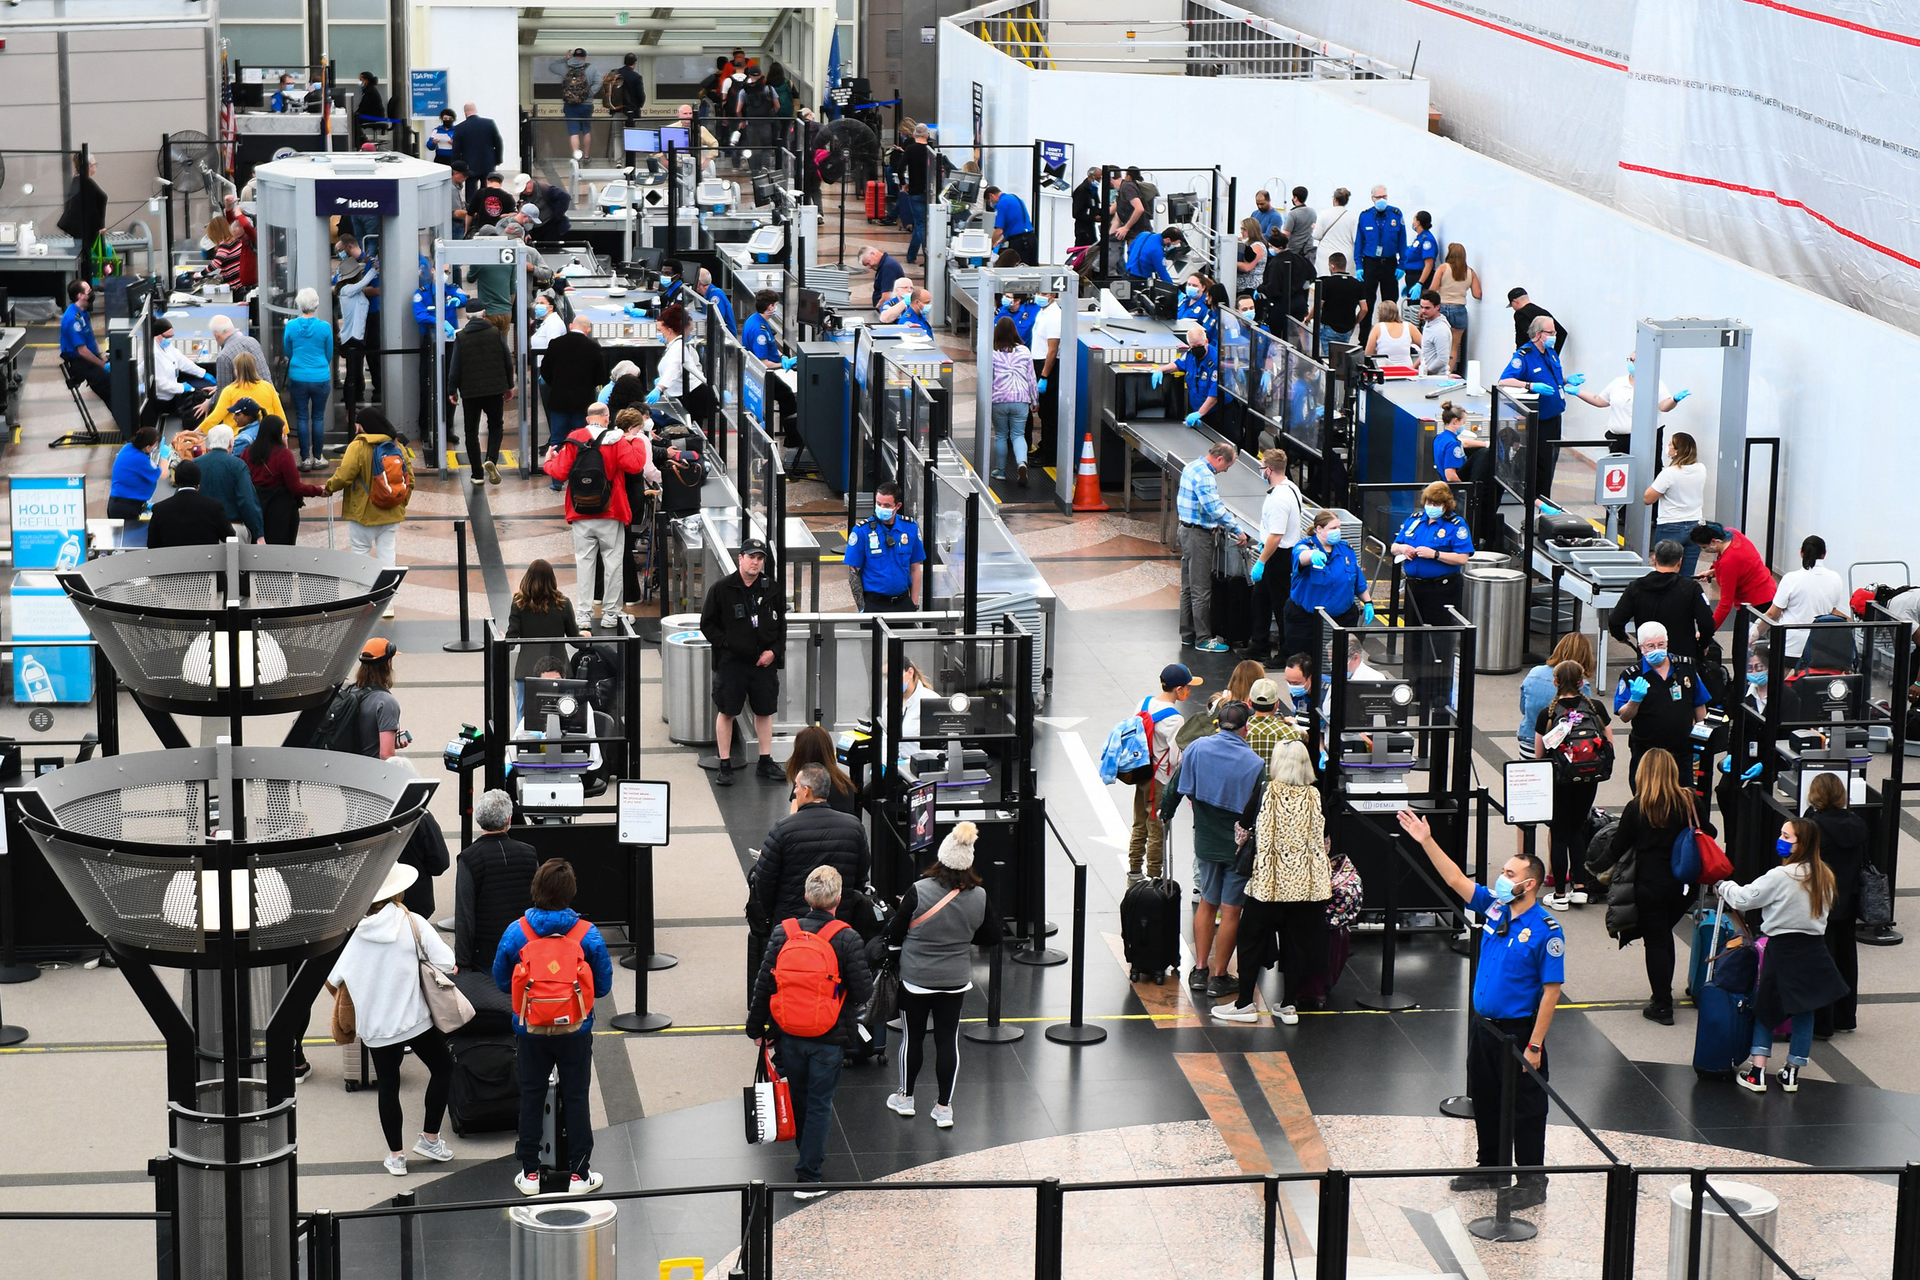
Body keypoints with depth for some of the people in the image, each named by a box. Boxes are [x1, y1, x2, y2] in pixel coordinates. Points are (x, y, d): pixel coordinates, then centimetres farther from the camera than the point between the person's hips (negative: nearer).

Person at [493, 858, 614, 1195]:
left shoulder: (515, 933, -11)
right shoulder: (588, 935, -13)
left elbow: (501, 981, 2)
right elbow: (604, 987, -4)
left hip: (530, 1032, 1)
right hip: (576, 1031, -1)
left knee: (531, 1098, 15)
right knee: (575, 1098, 11)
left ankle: (529, 1173, 21)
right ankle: (579, 1173, 17)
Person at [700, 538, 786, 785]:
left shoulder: (772, 589, 5)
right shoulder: (721, 589, -3)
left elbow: (782, 624, 11)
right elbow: (707, 624, 1)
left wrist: (774, 651, -1)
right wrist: (727, 643, -8)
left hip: (764, 661, 3)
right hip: (732, 661, -3)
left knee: (765, 710, 8)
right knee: (726, 711, 0)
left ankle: (766, 762, 19)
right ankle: (725, 766, 7)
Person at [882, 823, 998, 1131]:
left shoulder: (919, 892, -20)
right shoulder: (979, 898, -10)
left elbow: (894, 935, -11)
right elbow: (992, 938, 4)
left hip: (915, 978, -2)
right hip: (955, 980, 2)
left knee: (913, 1037, 13)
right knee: (948, 1039, 10)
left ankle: (905, 1097, 29)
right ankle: (944, 1106, 15)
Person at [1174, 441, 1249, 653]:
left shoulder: (1192, 467, 11)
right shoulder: (1204, 475, -21)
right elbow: (1215, 507, -29)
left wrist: (1214, 523, 19)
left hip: (1187, 530, 11)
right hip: (1199, 534, -11)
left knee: (1188, 586, 16)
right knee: (1201, 590, -4)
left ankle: (1187, 634, 24)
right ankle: (1203, 639, -1)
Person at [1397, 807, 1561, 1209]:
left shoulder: (1546, 930, -18)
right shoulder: (1493, 907, 1)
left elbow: (1551, 991, -18)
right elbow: (1457, 880, 8)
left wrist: (1534, 1046, -19)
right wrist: (1427, 842, 0)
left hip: (1519, 1032, -7)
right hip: (1483, 1026, 8)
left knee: (1525, 1109, 2)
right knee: (1485, 1102, 18)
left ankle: (1532, 1183, 12)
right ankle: (1491, 1169, 33)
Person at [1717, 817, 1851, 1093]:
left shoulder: (1781, 877, -16)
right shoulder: (1824, 877, 4)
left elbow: (1744, 898, -12)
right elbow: (1824, 910, 13)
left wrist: (1723, 887, 7)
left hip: (1783, 949, -5)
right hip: (1814, 949, 5)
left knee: (1765, 1009, 7)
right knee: (1804, 1012, 11)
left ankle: (1757, 1073, 4)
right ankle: (1792, 1073, 16)